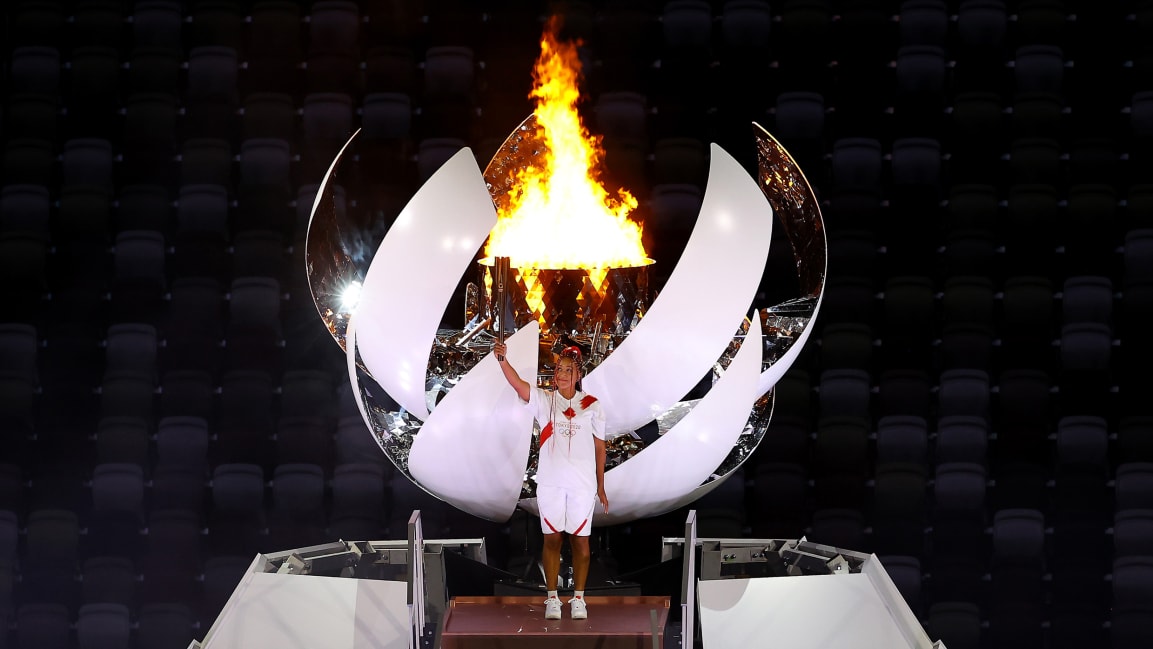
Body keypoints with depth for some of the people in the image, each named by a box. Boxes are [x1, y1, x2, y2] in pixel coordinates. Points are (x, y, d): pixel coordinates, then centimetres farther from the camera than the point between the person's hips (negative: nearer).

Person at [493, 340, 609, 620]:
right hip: (550, 482, 0)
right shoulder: (543, 400, 0)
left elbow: (599, 447, 7)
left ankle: (578, 598, 14)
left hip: (582, 484, 0)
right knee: (552, 538, 4)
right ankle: (552, 599, 11)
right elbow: (518, 383, -19)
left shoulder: (592, 405, 2)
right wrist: (502, 360, -38)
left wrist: (601, 487, 8)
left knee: (580, 540, 5)